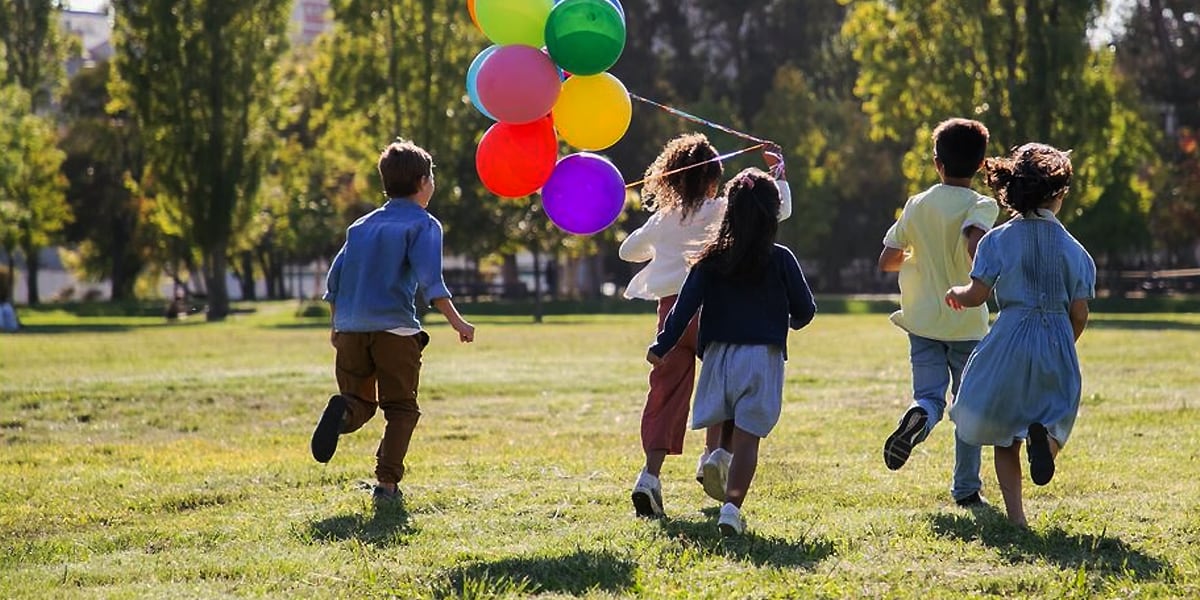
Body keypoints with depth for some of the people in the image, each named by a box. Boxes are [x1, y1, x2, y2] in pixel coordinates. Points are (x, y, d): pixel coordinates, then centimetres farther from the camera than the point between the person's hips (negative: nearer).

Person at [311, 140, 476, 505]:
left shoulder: (361, 226, 18)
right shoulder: (423, 224, 1)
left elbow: (334, 280, 17)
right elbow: (429, 280, -13)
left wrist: (336, 325, 28)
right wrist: (456, 321, -15)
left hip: (350, 328, 4)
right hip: (395, 329, -4)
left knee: (361, 403, 14)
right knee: (401, 408, 6)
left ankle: (343, 410, -22)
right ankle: (387, 483, -5)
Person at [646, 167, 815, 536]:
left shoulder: (712, 260, 2)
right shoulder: (780, 260, -2)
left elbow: (686, 305, -4)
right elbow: (805, 309, 4)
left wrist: (662, 346, -1)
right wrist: (793, 321, 27)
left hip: (719, 353, 2)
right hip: (763, 356, -2)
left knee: (726, 430, 22)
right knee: (747, 436, -5)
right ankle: (732, 505, -18)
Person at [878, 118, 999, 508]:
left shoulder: (918, 205, 4)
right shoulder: (982, 206, -8)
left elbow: (886, 260, 6)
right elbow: (975, 244, -30)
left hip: (924, 322, 2)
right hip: (967, 324, -2)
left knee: (930, 396, -2)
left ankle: (918, 417, -38)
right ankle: (966, 488, 16)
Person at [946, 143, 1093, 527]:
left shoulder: (999, 240, -3)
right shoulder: (1072, 249, 2)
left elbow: (976, 296, -8)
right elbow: (1079, 314, 1)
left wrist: (955, 293, 15)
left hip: (1011, 340, -1)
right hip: (1058, 342, 1)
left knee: (1004, 433, 11)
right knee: (1056, 416, 15)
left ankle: (1015, 515, 2)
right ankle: (1044, 436, -23)